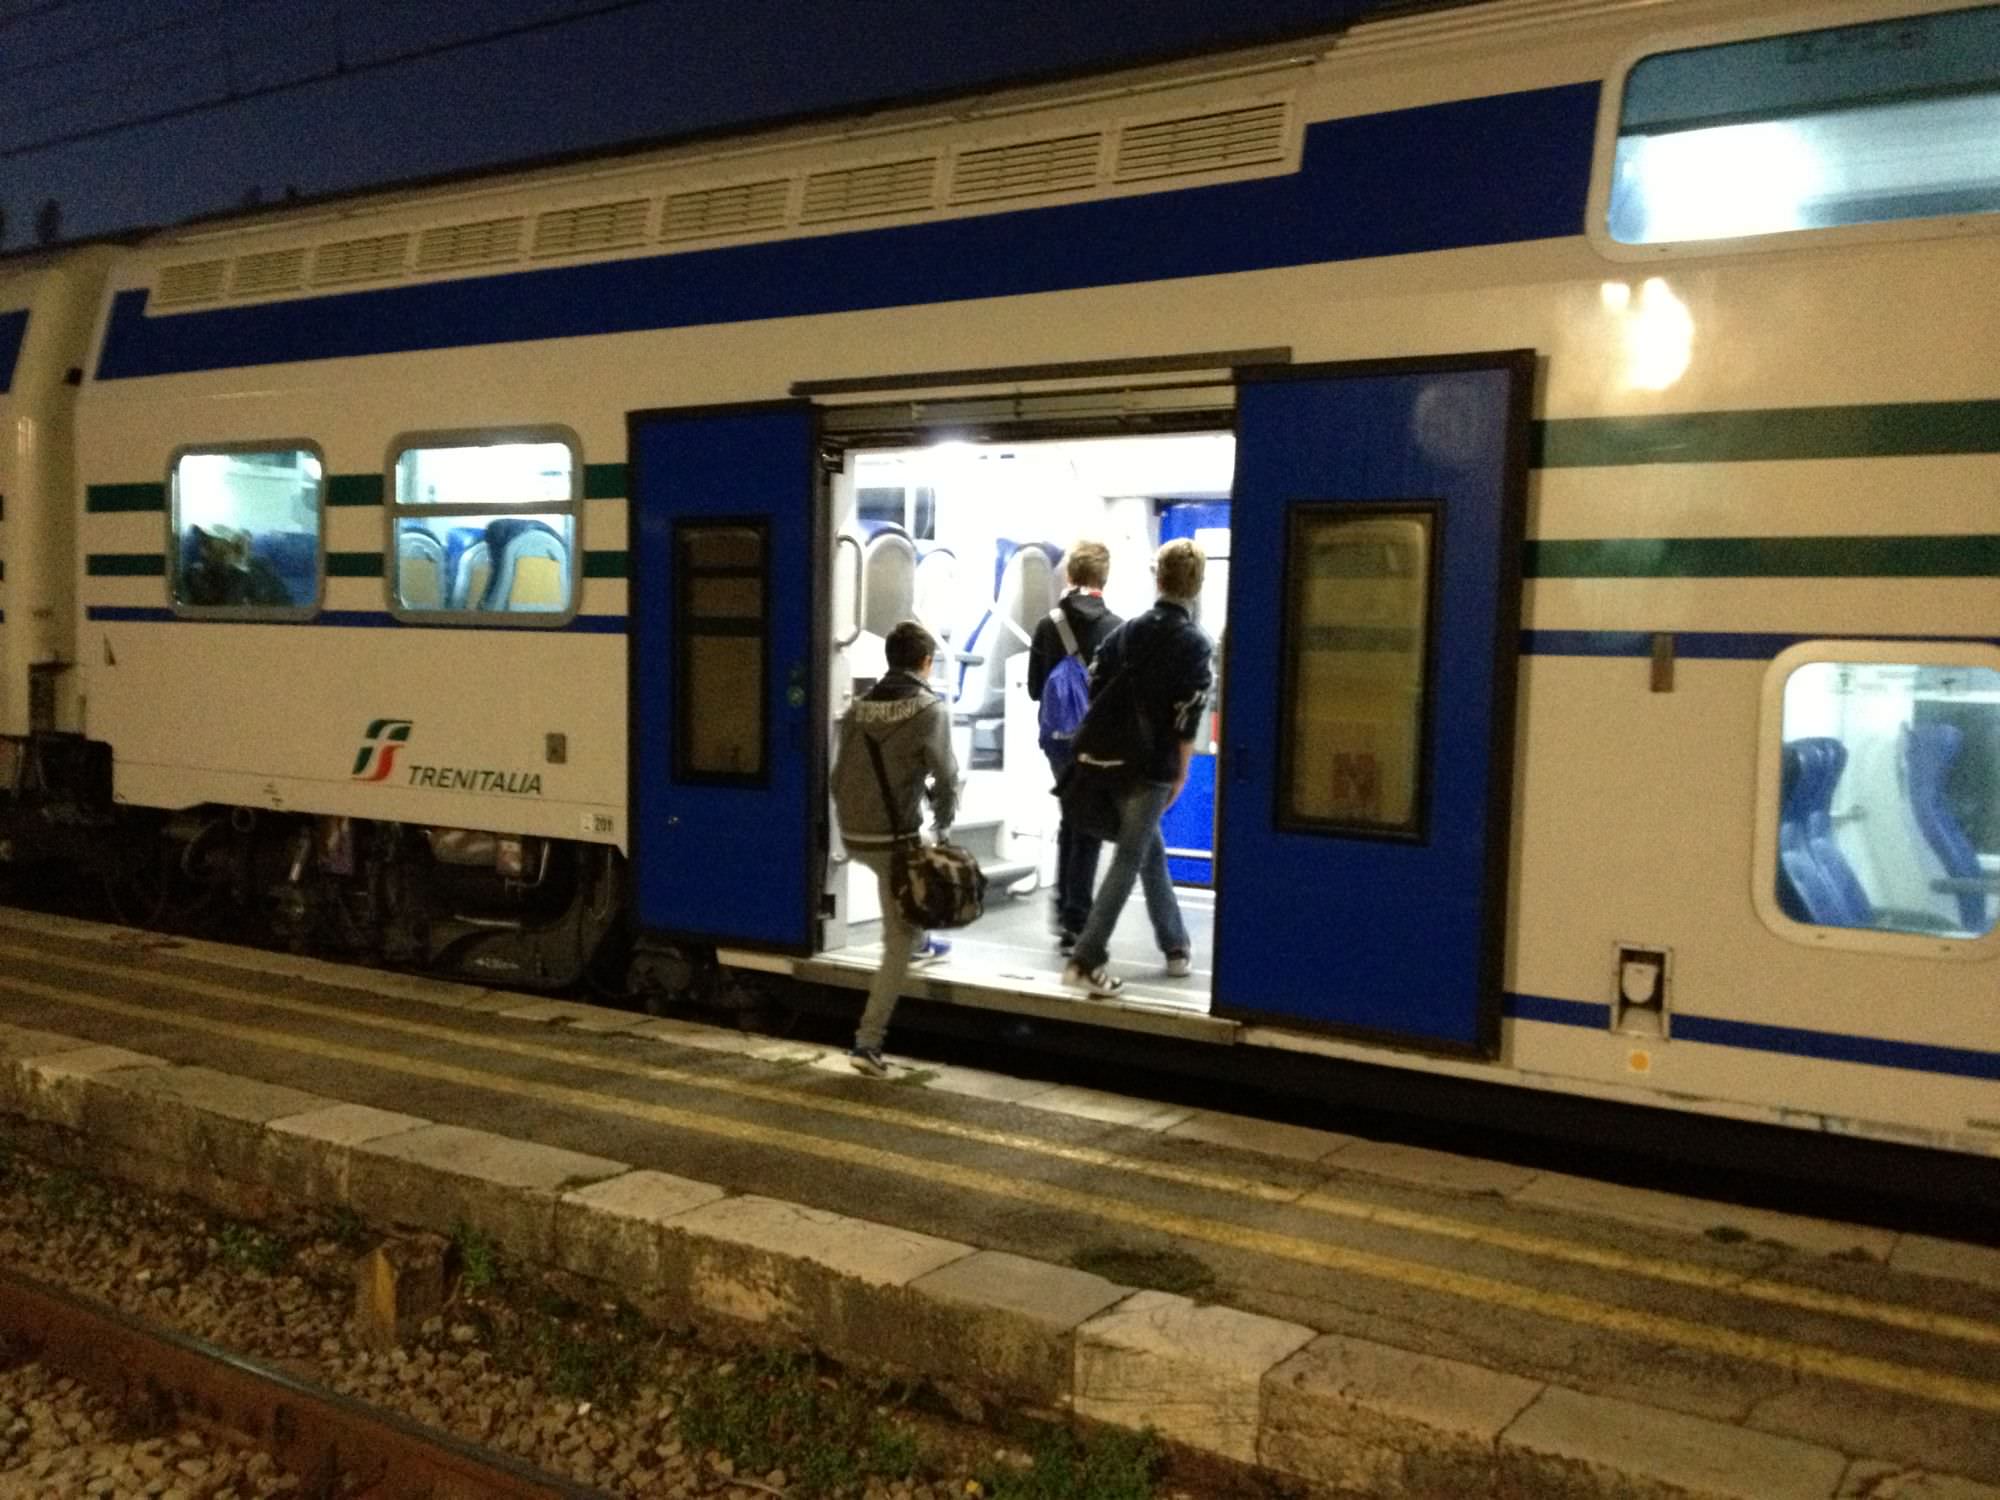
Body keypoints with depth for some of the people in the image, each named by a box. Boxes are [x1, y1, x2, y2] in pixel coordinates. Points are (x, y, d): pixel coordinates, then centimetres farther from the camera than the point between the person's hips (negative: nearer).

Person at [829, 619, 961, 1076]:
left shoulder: (858, 707, 7)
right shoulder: (930, 709, -10)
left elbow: (839, 776, 11)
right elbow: (946, 779, -10)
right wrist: (941, 823, 8)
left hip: (853, 833, 6)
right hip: (894, 836, -6)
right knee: (897, 943, 2)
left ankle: (920, 942, 51)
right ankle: (868, 1042, -3)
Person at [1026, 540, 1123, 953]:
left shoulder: (1048, 626, -2)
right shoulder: (1115, 628, -12)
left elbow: (1035, 689, 3)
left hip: (1058, 739, 4)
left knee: (1071, 817, 22)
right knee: (1090, 827, 3)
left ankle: (1064, 907, 27)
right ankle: (1076, 921, 1)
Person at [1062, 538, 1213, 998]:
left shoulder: (1128, 630, 7)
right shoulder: (1194, 643, -10)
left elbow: (1095, 687, 7)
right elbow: (1187, 719, -14)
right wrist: (1181, 773, -5)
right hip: (1155, 769, -6)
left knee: (1152, 853, 19)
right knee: (1128, 861, -3)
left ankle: (1176, 947, 29)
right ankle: (1086, 960, -8)